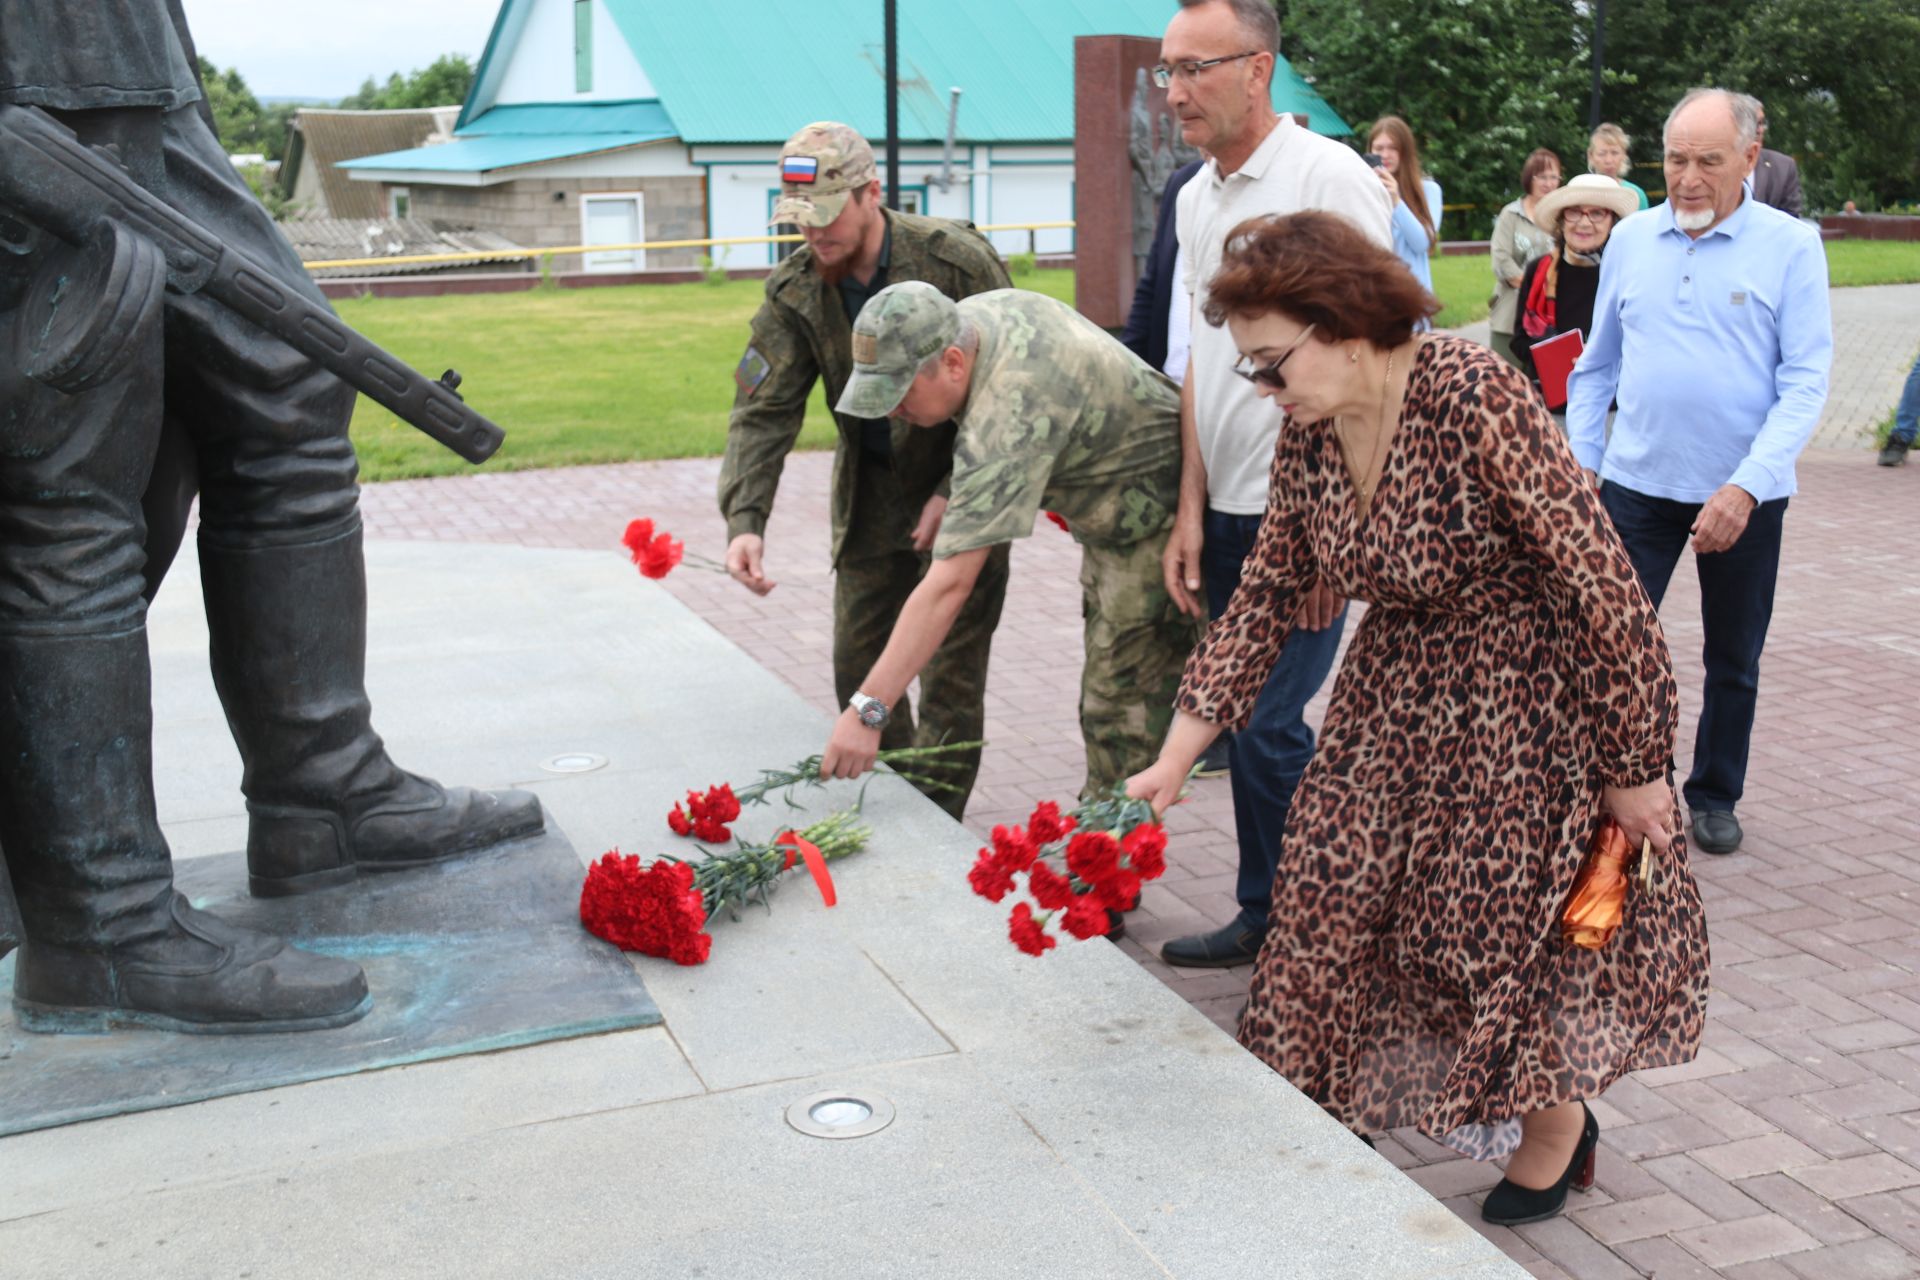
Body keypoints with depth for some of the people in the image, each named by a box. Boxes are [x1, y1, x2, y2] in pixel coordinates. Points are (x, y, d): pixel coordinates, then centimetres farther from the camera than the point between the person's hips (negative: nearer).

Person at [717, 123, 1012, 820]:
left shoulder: (959, 260, -20)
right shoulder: (793, 292, -9)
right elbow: (763, 410, -13)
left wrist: (955, 491, -17)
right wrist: (745, 519, -28)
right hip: (870, 488, 5)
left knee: (951, 664, -5)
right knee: (858, 659, 8)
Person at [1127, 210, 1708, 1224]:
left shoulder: (1474, 399, -27)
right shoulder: (1308, 430, -5)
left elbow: (1602, 585, -23)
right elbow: (1265, 596, 2)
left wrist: (1632, 766, -17)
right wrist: (1177, 756, -2)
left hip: (1525, 702, -6)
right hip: (1394, 695, 7)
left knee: (1504, 923, 3)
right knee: (1332, 898, 4)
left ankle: (1557, 1122, 32)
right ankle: (1331, 1116, 24)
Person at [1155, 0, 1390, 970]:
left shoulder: (1329, 177, -11)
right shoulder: (1196, 199, 12)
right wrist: (1191, 511, 11)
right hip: (1230, 510, 7)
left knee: (1267, 725, -8)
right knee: (1246, 717, 13)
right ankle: (1266, 915, 27)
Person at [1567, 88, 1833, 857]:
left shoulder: (1790, 247, -6)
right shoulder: (1631, 241, 3)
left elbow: (1805, 382, -10)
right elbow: (1596, 368, 11)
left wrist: (1746, 486, -20)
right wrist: (1580, 469, 5)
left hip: (1745, 493, -1)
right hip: (1638, 480, 1)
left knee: (1734, 662, 13)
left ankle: (1715, 798, 31)